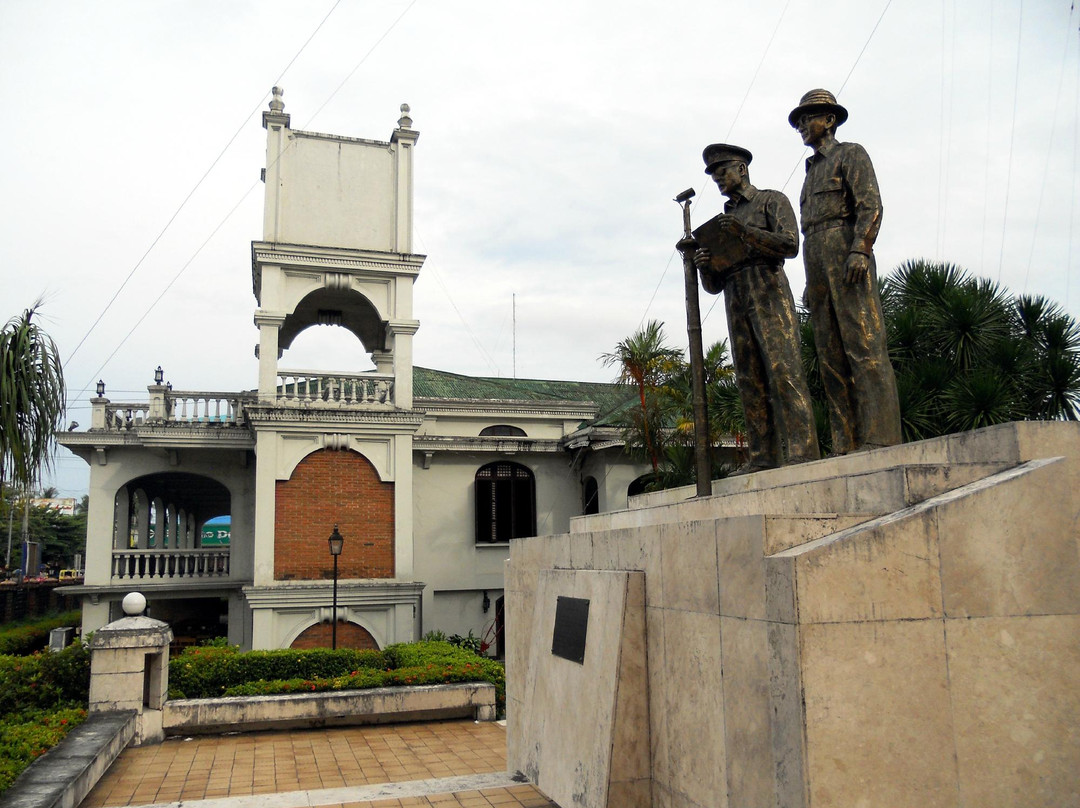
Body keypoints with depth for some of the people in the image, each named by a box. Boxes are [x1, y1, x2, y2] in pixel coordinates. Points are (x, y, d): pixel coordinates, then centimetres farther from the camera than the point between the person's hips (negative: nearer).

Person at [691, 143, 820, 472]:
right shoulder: (721, 221, 28)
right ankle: (763, 456, -3)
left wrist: (747, 232, -13)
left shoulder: (772, 201, 14)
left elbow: (790, 244, -4)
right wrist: (704, 266, 0)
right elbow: (714, 285, 23)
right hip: (736, 303, 6)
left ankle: (801, 452, -20)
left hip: (769, 294, -6)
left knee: (784, 372, -16)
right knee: (750, 382, -2)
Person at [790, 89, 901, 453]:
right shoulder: (812, 171, 30)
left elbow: (871, 205, -6)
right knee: (830, 357, -1)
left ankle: (880, 436, -19)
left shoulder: (850, 154, 9)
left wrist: (859, 249, -21)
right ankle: (847, 444, -2)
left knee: (864, 345, -15)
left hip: (845, 252, -8)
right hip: (817, 263, 8)